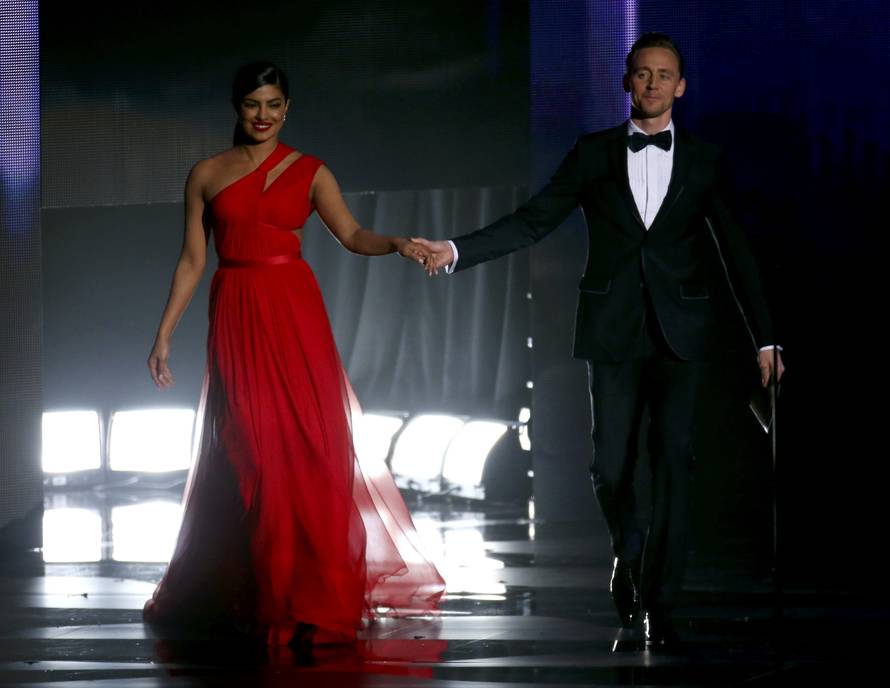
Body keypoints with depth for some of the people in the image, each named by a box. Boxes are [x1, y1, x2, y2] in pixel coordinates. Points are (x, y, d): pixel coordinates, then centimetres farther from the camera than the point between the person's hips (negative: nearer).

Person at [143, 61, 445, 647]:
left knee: (309, 446, -5)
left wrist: (397, 243, -22)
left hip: (295, 314, -1)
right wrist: (164, 334, 5)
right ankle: (255, 589, 9)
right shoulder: (207, 175, 8)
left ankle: (314, 592, 1)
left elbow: (353, 235, -2)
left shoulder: (309, 172, 6)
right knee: (248, 455, 0)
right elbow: (192, 260, 9)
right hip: (235, 318, 1)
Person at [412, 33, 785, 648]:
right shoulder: (594, 155, 6)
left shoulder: (704, 162, 6)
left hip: (680, 333, 0)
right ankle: (629, 555, 30)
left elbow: (737, 252, 8)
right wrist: (458, 251, -11)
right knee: (611, 464, -1)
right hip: (614, 332, 1)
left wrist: (765, 338, 6)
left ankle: (660, 603, -3)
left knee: (673, 460, -8)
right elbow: (533, 222, 1)